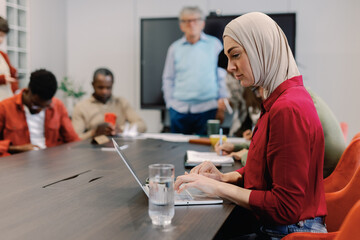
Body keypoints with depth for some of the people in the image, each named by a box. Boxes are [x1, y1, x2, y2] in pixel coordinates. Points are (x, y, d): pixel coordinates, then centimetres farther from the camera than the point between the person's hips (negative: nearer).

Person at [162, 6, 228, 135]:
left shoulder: (214, 44, 5)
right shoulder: (175, 48, 10)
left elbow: (222, 75, 8)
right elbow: (168, 79, 14)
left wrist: (222, 99, 1)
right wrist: (170, 102, 6)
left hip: (207, 108, -2)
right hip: (179, 109, 2)